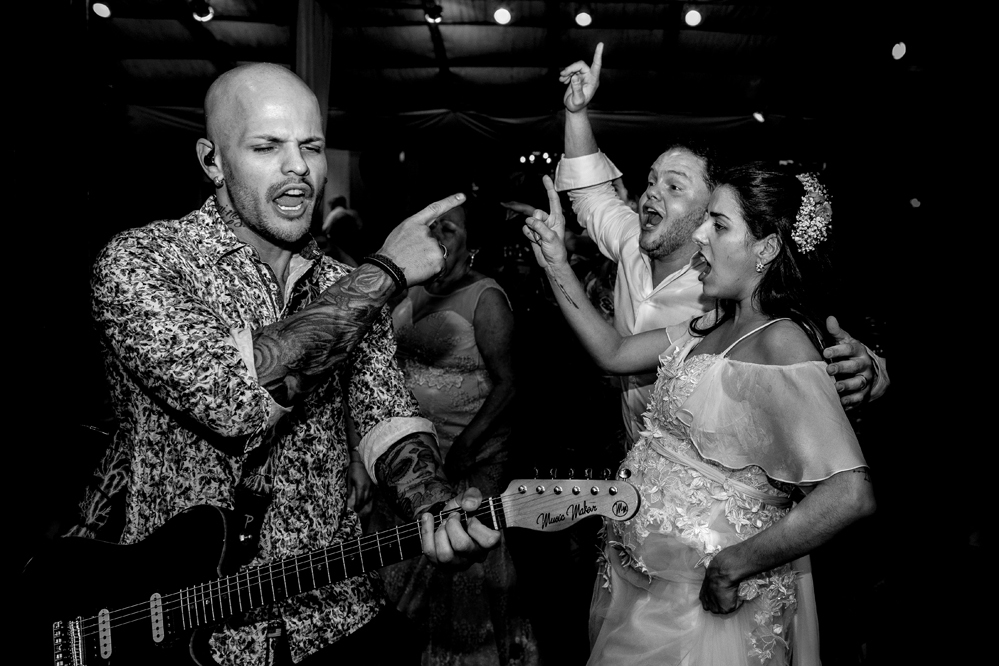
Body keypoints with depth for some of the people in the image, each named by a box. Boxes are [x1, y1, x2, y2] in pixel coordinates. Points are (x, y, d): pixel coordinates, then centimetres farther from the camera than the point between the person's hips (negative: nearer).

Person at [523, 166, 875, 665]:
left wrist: (732, 566, -23)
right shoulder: (716, 325, 4)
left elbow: (850, 494, -30)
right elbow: (614, 353, 9)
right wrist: (556, 264, 3)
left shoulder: (781, 343, -21)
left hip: (706, 595, -8)